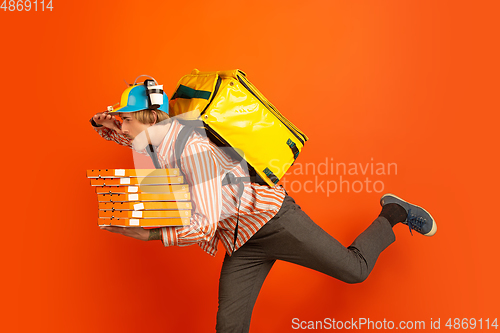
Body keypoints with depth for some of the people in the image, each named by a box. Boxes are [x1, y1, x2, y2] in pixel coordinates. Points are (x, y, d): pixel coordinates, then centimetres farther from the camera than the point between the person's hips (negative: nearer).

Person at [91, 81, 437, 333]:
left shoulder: (192, 148, -25)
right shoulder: (156, 140, 4)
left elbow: (206, 225, -28)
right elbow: (109, 127, 21)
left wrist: (150, 234, -21)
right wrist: (103, 119, -3)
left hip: (272, 218, -8)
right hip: (241, 242, 8)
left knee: (354, 269, 1)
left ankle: (393, 213, 26)